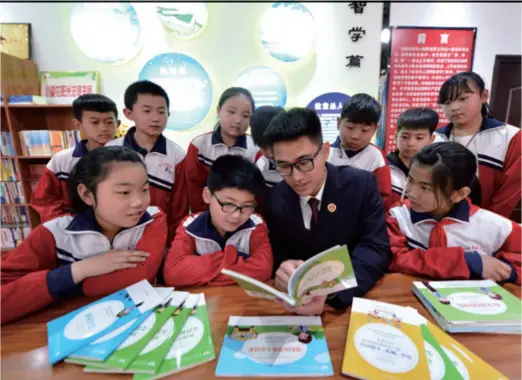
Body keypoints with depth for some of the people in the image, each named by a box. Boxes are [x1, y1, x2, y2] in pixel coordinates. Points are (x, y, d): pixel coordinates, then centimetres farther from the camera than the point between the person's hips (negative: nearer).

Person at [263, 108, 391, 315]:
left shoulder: (361, 184, -10)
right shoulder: (273, 199, -5)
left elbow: (376, 249, -16)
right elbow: (274, 255, -1)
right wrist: (283, 268, -26)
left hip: (352, 299, -1)